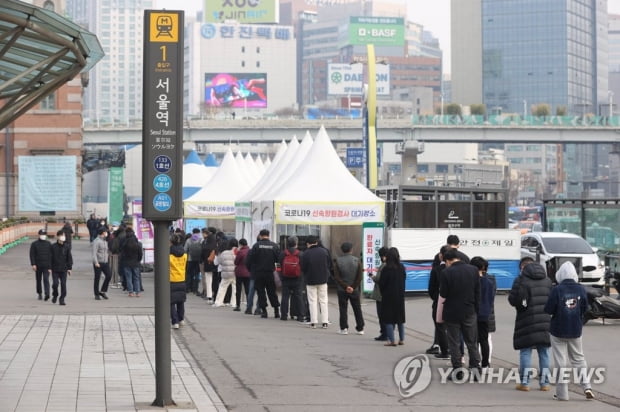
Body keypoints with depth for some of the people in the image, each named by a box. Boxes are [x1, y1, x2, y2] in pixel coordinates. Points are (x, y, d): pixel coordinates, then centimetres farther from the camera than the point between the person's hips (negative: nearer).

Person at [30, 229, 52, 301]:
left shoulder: (49, 244, 6)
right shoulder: (34, 244, 2)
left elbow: (51, 256, 6)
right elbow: (32, 255, -2)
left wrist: (50, 266, 2)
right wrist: (33, 264, -14)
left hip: (46, 266, -1)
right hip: (38, 266, 1)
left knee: (46, 279, -14)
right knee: (38, 280, 10)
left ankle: (47, 294, -23)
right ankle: (39, 293, 26)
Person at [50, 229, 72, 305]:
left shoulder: (66, 247, 3)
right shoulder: (53, 247, 0)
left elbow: (69, 258, 6)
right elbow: (50, 257, 3)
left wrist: (69, 268, 1)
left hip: (63, 269, 1)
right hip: (55, 269, -1)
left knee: (63, 284, -3)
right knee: (55, 283, -7)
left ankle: (62, 299, 4)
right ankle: (55, 295, 19)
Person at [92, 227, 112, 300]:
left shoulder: (105, 241, 18)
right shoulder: (96, 241, -8)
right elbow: (94, 253, -15)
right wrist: (96, 262, -22)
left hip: (105, 262, 7)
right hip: (98, 263, -7)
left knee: (109, 275, -7)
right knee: (97, 278, -1)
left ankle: (103, 291, 6)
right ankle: (97, 294, 7)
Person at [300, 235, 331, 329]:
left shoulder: (306, 253, -12)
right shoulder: (324, 251, -2)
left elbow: (303, 268, -7)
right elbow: (330, 265, 3)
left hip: (311, 280, -3)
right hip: (323, 280, 3)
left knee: (313, 301, 5)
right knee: (323, 301, 10)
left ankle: (313, 322, 1)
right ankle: (324, 322, 6)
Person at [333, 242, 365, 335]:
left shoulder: (337, 261, -5)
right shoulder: (357, 260, -3)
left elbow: (337, 277, -10)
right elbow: (359, 277, -6)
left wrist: (345, 286, -10)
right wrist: (353, 287, -4)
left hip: (342, 290, -1)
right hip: (355, 290, 1)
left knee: (343, 309, 4)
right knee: (357, 309, 9)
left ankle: (344, 328, 1)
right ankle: (360, 328, 11)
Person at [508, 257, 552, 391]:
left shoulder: (521, 280, -7)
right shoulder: (547, 280, 10)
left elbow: (513, 299, -11)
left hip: (527, 320, -4)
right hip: (545, 320, 4)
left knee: (525, 351, 3)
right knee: (544, 352, 10)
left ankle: (524, 382, 1)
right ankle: (544, 383, 11)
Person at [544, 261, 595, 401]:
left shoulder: (557, 290, -16)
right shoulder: (580, 289, -5)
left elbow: (549, 309, -14)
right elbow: (585, 308, 2)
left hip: (558, 331, -3)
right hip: (576, 331, 3)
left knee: (560, 361, 3)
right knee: (578, 358, 17)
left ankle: (562, 393, 3)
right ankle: (586, 386, 4)